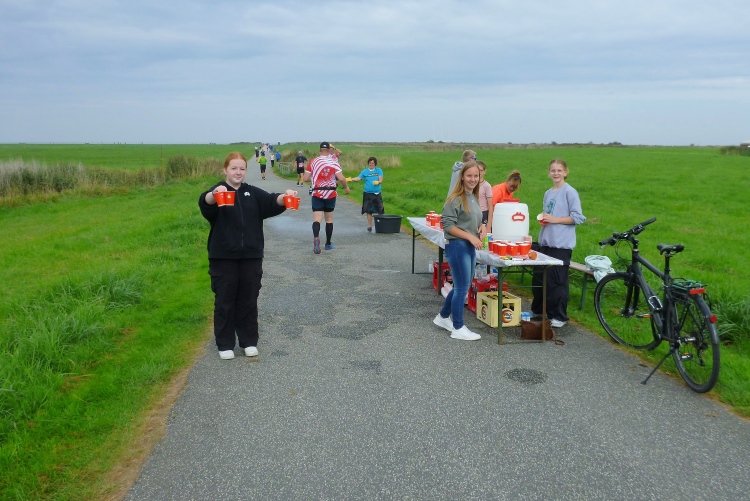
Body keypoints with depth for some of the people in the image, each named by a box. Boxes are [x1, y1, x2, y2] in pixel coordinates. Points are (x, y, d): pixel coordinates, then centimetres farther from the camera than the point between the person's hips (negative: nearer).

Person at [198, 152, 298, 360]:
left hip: (251, 256, 3)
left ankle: (249, 341, 23)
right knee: (225, 301, 6)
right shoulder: (218, 190, -4)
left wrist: (285, 197, -30)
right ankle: (225, 344, 18)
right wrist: (214, 195, -49)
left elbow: (271, 202, -7)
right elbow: (204, 201, -26)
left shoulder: (253, 193, 8)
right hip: (223, 257, -3)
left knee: (248, 300, 11)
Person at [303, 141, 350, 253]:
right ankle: (328, 244, 22)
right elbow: (341, 178, -13)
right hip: (331, 194, 1)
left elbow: (305, 179, -1)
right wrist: (346, 187, 5)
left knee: (317, 219, -6)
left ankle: (316, 237, -35)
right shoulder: (334, 162, -4)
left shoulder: (312, 162, -1)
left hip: (317, 194, 0)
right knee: (329, 219, 15)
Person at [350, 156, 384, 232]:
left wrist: (378, 182, -25)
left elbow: (381, 180, -4)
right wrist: (351, 179, -16)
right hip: (368, 194, 0)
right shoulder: (365, 172, 6)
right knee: (369, 210, 1)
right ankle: (369, 225, 8)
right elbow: (358, 178, -1)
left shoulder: (379, 170, 5)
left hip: (377, 194, 0)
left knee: (380, 210, 1)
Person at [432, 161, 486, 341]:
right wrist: (470, 237, -21)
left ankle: (443, 317, 34)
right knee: (462, 288, -1)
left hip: (470, 247, 9)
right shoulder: (455, 199, -15)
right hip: (457, 246, -9)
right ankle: (458, 328, 13)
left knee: (461, 287, 17)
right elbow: (447, 225, -18)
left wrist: (482, 227, 2)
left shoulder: (474, 198, 12)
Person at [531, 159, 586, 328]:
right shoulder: (548, 193, 13)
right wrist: (543, 218, 1)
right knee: (538, 277, 12)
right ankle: (538, 309, 28)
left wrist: (555, 220, -16)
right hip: (545, 241, 7)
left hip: (561, 244, -7)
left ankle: (559, 316, 10)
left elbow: (578, 217, -11)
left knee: (557, 281, -3)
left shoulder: (570, 192, -7)